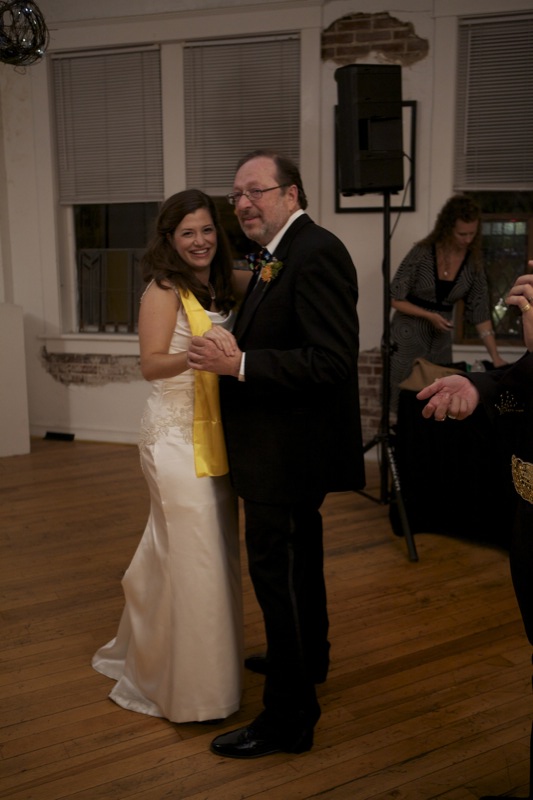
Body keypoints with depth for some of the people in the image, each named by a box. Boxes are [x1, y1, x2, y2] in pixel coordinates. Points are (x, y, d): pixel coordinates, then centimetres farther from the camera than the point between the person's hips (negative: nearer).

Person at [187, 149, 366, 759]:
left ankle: (287, 719, 12)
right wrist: (232, 347, 4)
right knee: (298, 559, 26)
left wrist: (237, 363, -27)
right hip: (287, 451, 11)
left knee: (278, 575, -2)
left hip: (289, 453, -11)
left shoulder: (316, 254, -20)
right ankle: (308, 658, 48)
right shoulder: (280, 254, 11)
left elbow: (330, 361, -27)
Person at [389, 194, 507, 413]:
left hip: (441, 339, 4)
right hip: (408, 335, -4)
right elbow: (395, 298, -11)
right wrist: (430, 316, -20)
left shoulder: (473, 263, -3)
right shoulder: (423, 253, -15)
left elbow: (480, 313, -2)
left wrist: (495, 356, -9)